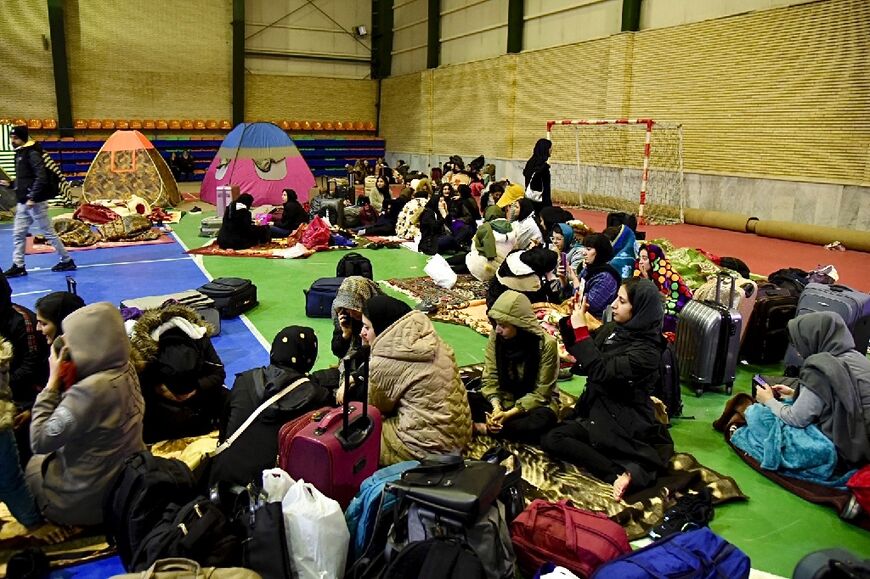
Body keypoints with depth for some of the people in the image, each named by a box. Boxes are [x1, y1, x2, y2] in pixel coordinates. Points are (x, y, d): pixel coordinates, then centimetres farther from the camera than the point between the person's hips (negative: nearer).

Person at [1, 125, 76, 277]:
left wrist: (33, 198, -24)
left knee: (48, 233, -1)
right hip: (23, 203, 9)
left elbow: (41, 177, -21)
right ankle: (18, 266, 14)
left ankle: (67, 261, 9)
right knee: (18, 234, 8)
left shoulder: (32, 153, -13)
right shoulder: (20, 153, 15)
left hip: (35, 202, -9)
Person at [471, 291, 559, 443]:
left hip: (534, 403, -3)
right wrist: (496, 407, -24)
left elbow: (541, 393, -17)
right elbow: (490, 379, -6)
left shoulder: (546, 344, -21)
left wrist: (510, 414, -26)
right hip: (504, 400, 3)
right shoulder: (496, 338, -9)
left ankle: (485, 428, -28)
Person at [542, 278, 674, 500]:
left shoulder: (646, 351, -21)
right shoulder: (613, 328, 2)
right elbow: (577, 350, 15)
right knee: (550, 439, -12)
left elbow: (601, 371, -31)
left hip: (624, 420, -8)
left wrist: (581, 328, -27)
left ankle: (619, 475, -24)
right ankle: (619, 474, -17)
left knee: (553, 441, -21)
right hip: (596, 409, 8)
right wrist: (574, 320, -4)